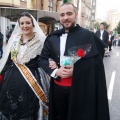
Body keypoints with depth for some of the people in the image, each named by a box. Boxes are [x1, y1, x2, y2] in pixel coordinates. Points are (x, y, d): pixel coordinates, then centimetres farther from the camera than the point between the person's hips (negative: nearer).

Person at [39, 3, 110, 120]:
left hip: (79, 89, -4)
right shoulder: (53, 37, 4)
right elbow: (42, 59, 5)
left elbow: (96, 64, -7)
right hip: (57, 88, 4)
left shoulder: (88, 36, -8)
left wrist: (76, 70, -19)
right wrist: (56, 71, -12)